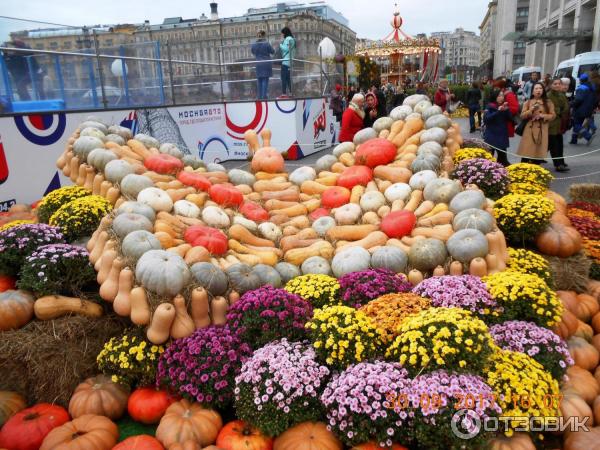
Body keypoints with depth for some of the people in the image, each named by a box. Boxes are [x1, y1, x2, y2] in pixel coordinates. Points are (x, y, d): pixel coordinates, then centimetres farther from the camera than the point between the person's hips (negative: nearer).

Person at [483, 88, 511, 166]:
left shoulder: (504, 106, 8)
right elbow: (486, 119, -18)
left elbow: (510, 119, 4)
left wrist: (506, 110, -13)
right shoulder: (489, 107, -4)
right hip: (491, 136, -4)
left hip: (502, 136, 4)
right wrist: (498, 111, -22)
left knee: (502, 157, 4)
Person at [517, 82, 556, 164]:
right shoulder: (528, 102, 9)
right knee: (526, 153, -6)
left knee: (538, 153, 0)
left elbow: (553, 116, 5)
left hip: (542, 131, 0)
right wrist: (531, 110, -12)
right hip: (529, 130, 0)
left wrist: (543, 115, -11)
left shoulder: (548, 103, 8)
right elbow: (522, 116, 2)